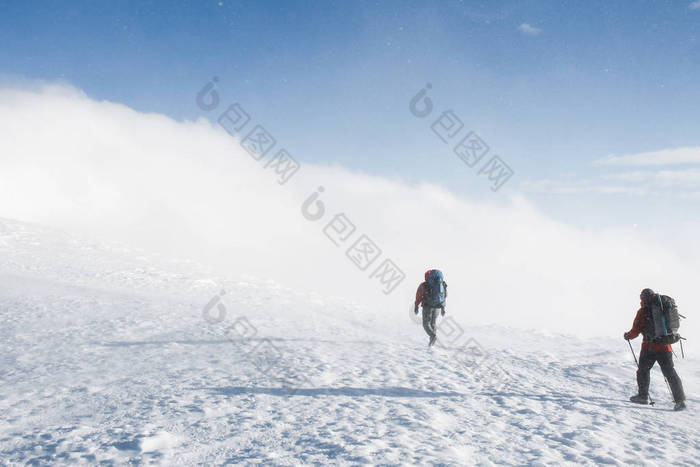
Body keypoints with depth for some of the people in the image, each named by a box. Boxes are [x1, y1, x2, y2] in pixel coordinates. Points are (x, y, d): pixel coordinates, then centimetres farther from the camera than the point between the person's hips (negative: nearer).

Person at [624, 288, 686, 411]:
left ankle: (643, 396, 21)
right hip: (665, 346, 4)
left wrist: (628, 335, 13)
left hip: (649, 347, -4)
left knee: (643, 370, 15)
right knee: (670, 373, 6)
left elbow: (636, 330, -6)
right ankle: (680, 400, 0)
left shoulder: (643, 311, -7)